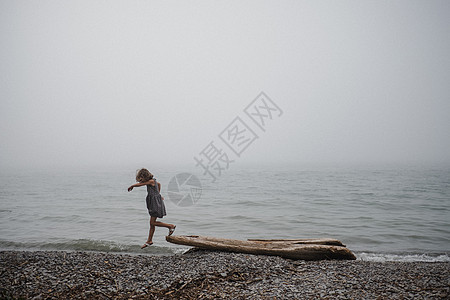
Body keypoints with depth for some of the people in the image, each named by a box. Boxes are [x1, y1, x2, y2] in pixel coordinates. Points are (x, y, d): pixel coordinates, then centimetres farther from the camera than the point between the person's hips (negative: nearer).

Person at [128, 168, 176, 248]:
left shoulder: (151, 181, -17)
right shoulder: (152, 181, 11)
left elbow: (139, 184, -15)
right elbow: (159, 184, 30)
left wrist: (131, 186, 3)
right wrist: (158, 194, 34)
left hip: (156, 203, -9)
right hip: (153, 203, 9)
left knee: (152, 223, -7)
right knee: (152, 223, 12)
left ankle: (171, 226, 5)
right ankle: (149, 241, 18)